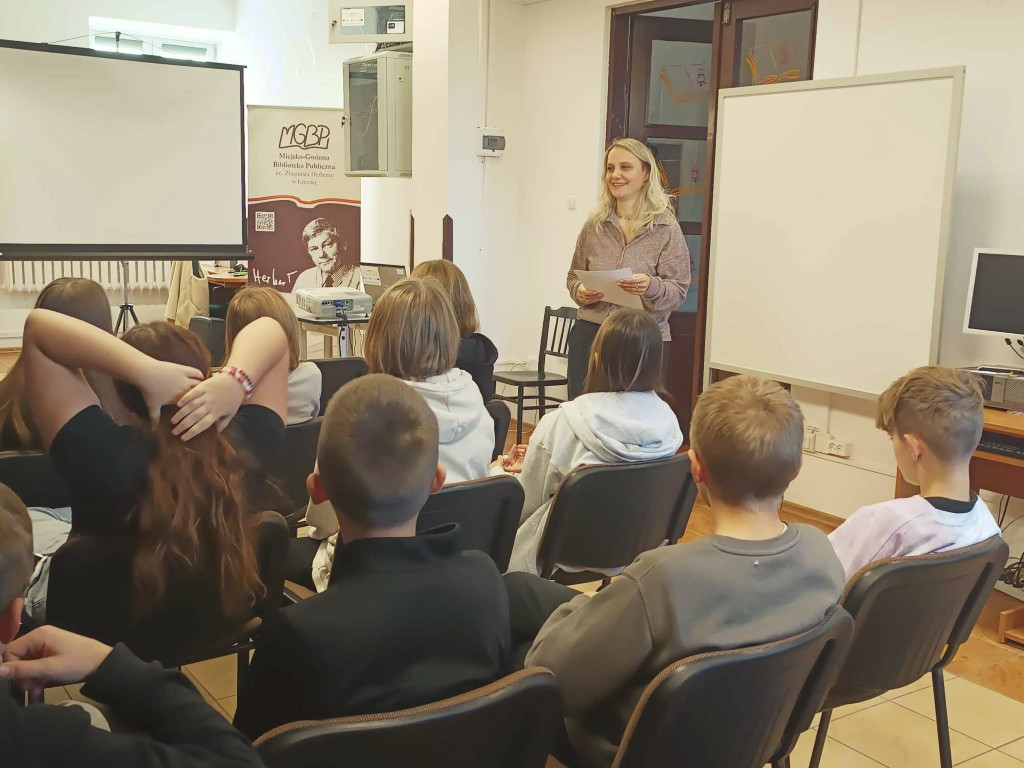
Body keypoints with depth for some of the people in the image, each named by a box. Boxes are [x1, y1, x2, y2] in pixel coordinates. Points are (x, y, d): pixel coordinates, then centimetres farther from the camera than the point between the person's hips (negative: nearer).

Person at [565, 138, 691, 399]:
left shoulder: (666, 229, -2)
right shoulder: (594, 225, 7)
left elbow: (678, 291, -4)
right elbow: (573, 276, 17)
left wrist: (651, 287, -23)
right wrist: (580, 292, -5)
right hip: (589, 335, 3)